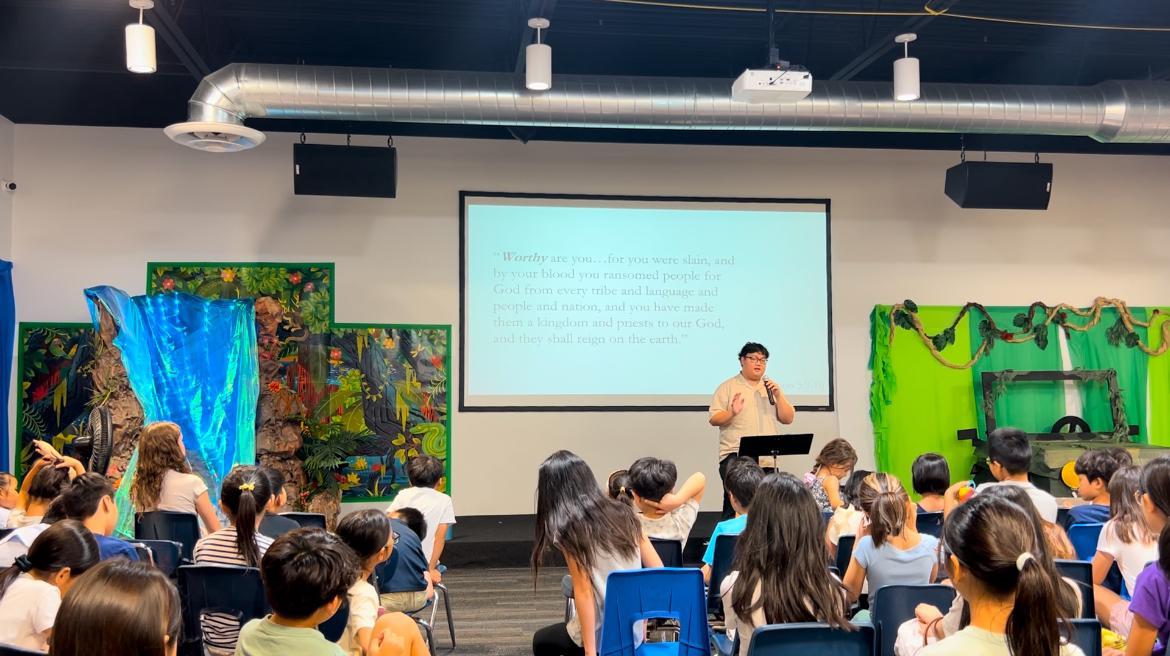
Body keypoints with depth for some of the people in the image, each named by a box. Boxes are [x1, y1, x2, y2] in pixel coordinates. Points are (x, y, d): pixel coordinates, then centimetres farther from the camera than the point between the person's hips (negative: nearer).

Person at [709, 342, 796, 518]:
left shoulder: (772, 388, 18)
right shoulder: (728, 387, 5)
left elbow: (788, 419, 12)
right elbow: (713, 419, -1)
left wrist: (778, 396, -2)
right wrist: (732, 413, -20)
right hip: (735, 455, -4)